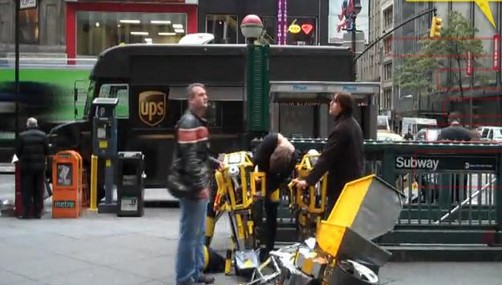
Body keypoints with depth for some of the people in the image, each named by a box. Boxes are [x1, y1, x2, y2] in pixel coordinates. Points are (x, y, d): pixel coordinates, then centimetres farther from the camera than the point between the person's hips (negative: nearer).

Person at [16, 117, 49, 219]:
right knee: (39, 191, 8)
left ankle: (26, 213, 1)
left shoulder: (22, 136, -6)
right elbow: (47, 151, -1)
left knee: (26, 191, 4)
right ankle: (38, 213, 10)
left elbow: (18, 151, -2)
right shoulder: (43, 135, -2)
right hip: (40, 166, 2)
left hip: (26, 166, -2)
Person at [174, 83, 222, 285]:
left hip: (200, 186, 10)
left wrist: (215, 163, 13)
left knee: (199, 233, 17)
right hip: (193, 187, -10)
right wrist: (200, 186, -22)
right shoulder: (188, 123, -16)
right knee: (189, 234, -4)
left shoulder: (199, 122, 17)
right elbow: (190, 159, -22)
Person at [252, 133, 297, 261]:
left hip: (272, 180, 1)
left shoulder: (292, 158, -29)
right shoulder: (271, 140, -35)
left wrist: (267, 192, -30)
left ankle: (268, 249, 10)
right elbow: (256, 159, -33)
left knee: (271, 214, 3)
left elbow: (281, 178, -23)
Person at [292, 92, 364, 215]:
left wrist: (308, 180, -27)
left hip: (341, 183, -10)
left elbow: (326, 157, -26)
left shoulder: (340, 129, -21)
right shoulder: (354, 125, 11)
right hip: (354, 180, 10)